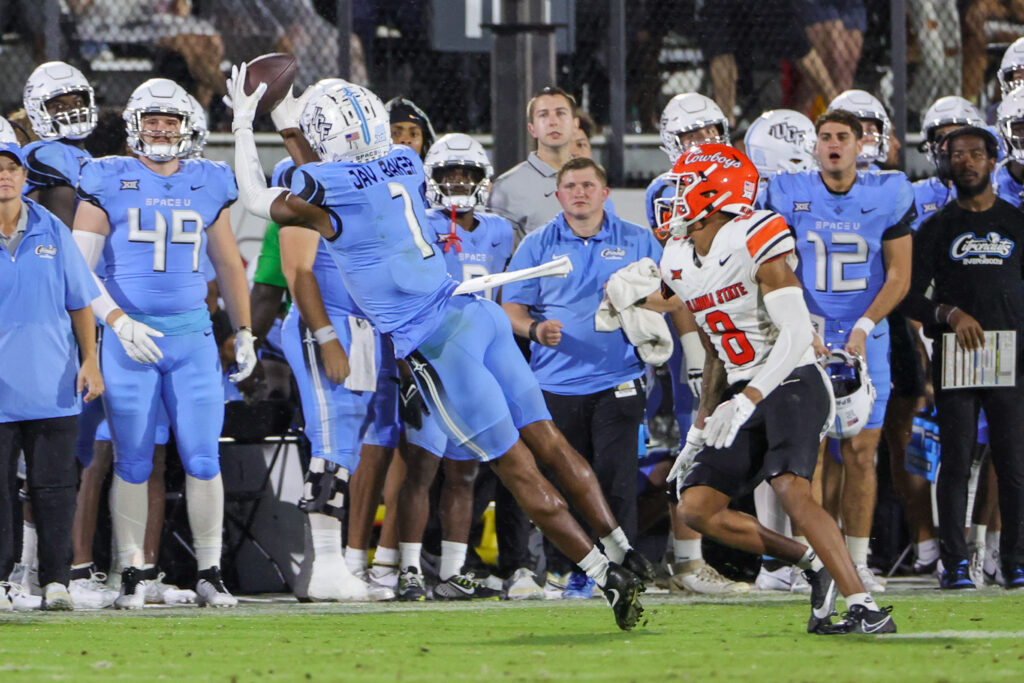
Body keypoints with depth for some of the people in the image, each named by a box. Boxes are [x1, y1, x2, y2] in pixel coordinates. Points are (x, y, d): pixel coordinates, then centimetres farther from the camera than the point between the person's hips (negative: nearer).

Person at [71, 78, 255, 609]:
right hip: (129, 338, -2)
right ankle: (132, 575, 8)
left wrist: (244, 332, 17)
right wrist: (118, 321, -14)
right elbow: (80, 266, -4)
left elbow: (228, 264, 20)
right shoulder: (109, 182, 0)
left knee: (203, 459, -2)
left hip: (192, 335, 2)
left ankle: (209, 574, 4)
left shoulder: (208, 185, 11)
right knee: (133, 462, 1)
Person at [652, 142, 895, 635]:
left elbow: (797, 334, -22)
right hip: (742, 396, 8)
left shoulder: (755, 245, -15)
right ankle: (816, 568, 3)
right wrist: (701, 428, 17)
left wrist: (744, 402, -30)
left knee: (791, 490, -27)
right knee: (697, 507, -3)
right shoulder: (680, 263, 11)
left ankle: (867, 608, -30)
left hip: (791, 383, -8)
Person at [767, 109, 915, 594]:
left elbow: (898, 276, 2)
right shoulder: (790, 194, 0)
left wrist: (862, 328, -10)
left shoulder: (888, 195, 1)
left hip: (866, 340, 1)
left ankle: (857, 561, 9)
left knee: (861, 451, 2)